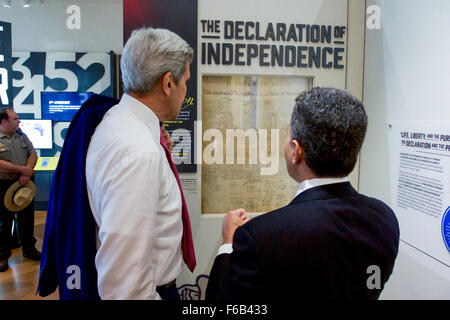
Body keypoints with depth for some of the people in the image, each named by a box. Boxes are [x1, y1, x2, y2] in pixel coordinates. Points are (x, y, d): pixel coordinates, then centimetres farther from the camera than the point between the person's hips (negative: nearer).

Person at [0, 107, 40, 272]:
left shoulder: (22, 136, 7)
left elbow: (33, 154, 3)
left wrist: (26, 174, -12)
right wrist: (23, 169, -18)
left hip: (25, 184, 5)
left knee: (27, 218, 14)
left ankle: (28, 248, 30)